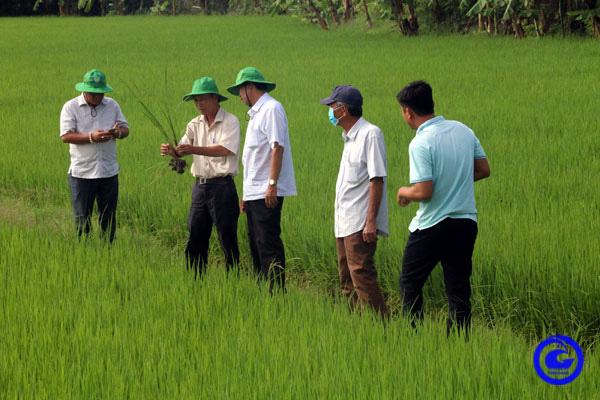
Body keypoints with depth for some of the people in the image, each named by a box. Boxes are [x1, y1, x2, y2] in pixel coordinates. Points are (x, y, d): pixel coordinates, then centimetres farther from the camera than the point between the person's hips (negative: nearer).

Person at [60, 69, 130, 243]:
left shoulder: (112, 105, 10)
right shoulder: (71, 107, -2)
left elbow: (125, 129, 12)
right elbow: (65, 136, -11)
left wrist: (118, 133, -13)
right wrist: (91, 137, -22)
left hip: (109, 171, 3)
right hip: (82, 173, -3)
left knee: (108, 218, 7)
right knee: (82, 219, 3)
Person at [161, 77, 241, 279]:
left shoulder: (230, 122, -5)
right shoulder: (195, 124, 14)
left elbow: (224, 150, -19)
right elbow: (182, 147, 3)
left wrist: (194, 149, -27)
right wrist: (171, 151, -21)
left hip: (222, 186, -6)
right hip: (200, 186, 6)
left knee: (227, 239, -3)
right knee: (195, 239, 8)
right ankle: (195, 282, 15)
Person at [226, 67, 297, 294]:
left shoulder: (271, 108, -9)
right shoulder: (256, 113, 21)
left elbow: (277, 148, -18)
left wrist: (272, 184, -24)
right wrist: (246, 194, 21)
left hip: (267, 192, -10)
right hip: (254, 192, 10)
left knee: (268, 243, -11)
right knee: (256, 243, 11)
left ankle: (277, 292, -10)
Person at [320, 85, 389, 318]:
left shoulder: (370, 134, -12)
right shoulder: (350, 137, 18)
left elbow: (377, 179, -17)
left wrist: (371, 220, -22)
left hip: (360, 223, -10)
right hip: (344, 223, 10)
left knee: (361, 274, -16)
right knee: (347, 279, 11)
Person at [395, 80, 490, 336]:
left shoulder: (420, 144, -18)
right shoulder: (463, 130, 3)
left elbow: (424, 192, -22)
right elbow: (483, 170, 11)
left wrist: (404, 192, -2)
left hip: (432, 226, -6)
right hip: (466, 223, 6)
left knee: (410, 283, 13)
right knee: (459, 291, 8)